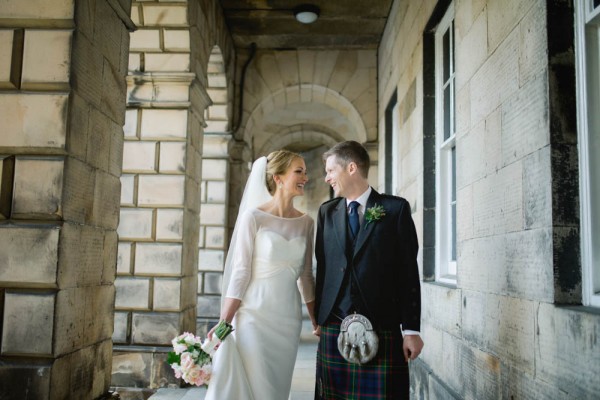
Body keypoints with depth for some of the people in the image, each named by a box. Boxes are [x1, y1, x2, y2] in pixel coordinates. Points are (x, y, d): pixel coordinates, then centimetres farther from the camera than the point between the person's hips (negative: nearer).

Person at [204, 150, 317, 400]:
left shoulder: (306, 222, 6)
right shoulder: (253, 217, -8)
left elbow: (306, 276, 11)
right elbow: (240, 272, -10)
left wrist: (317, 321, 12)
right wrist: (224, 323, -15)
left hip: (289, 318, 5)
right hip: (255, 314, -4)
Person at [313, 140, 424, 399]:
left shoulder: (395, 208, 0)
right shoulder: (327, 211, 11)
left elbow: (408, 271, -3)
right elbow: (322, 267, 13)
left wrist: (411, 329, -6)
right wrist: (319, 318, 8)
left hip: (382, 328, -3)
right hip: (333, 327, 3)